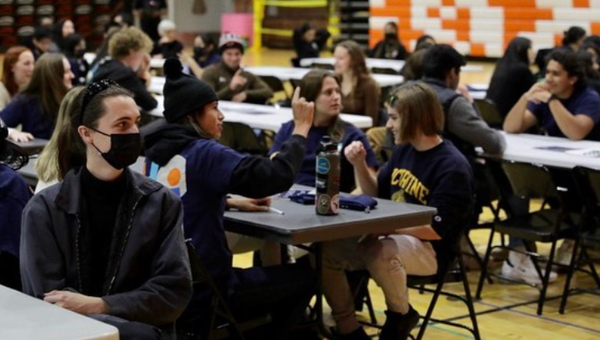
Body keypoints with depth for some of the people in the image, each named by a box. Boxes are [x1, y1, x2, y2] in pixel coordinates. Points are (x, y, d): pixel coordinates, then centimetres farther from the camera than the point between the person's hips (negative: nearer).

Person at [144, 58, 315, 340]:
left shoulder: (155, 153, 6)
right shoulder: (205, 153, -18)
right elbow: (278, 176, -24)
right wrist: (301, 127, -12)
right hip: (201, 290, -8)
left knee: (265, 274, 32)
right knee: (303, 278, 11)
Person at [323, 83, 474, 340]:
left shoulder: (453, 167, -16)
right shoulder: (404, 149, 7)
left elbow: (436, 230, -20)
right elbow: (377, 196, 17)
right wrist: (359, 165, -1)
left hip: (428, 249, -7)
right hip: (393, 238, 8)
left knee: (378, 253, -38)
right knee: (325, 251, -12)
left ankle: (401, 315, -8)